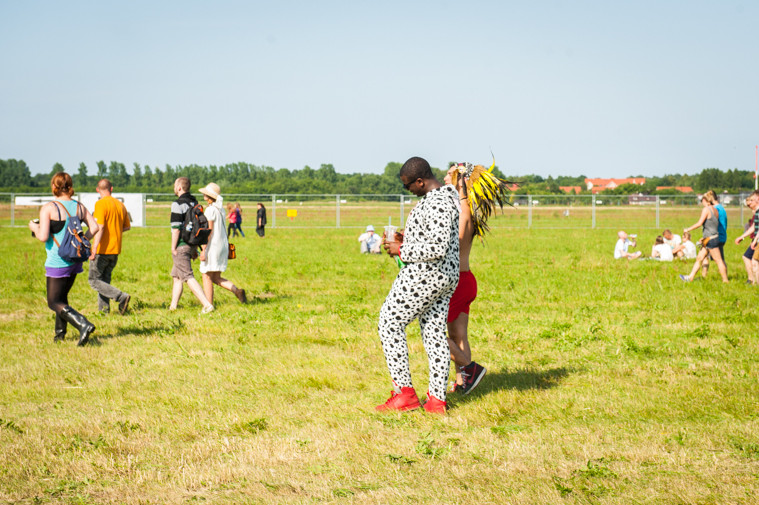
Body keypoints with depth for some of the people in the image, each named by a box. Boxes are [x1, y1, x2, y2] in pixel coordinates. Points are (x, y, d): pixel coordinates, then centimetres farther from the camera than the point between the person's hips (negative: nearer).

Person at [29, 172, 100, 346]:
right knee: (62, 296, 24)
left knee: (54, 303, 0)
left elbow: (43, 237, -18)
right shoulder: (79, 207, 3)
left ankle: (84, 325, -19)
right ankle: (60, 332, 30)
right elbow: (94, 227, 0)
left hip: (57, 263, -6)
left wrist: (34, 228, 2)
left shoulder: (48, 208, -13)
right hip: (75, 260, 6)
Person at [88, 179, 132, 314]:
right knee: (104, 280, 16)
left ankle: (122, 297, -16)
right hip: (115, 250, 7)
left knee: (94, 280, -1)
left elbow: (100, 227, -21)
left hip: (102, 249, -7)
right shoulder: (120, 205, 9)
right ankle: (104, 309, 11)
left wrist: (94, 250, -23)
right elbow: (127, 226, 17)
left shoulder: (101, 204, -13)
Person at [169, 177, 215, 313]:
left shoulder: (178, 204, -14)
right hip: (191, 245, 9)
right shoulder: (195, 203, 13)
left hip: (181, 246, -9)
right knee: (176, 276, 19)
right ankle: (173, 307, 22)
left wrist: (173, 248, -13)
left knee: (188, 277, -10)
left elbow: (176, 228, -19)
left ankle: (207, 305, -20)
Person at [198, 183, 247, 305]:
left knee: (207, 276, 0)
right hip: (223, 245, 9)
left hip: (212, 246, -9)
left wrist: (203, 250, -19)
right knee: (216, 278, 12)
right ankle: (236, 290, -5)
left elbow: (209, 231, -18)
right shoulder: (220, 209, 13)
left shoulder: (210, 210, -13)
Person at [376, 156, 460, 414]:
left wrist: (402, 251, -18)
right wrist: (408, 238, 16)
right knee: (434, 332, 11)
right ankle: (437, 400, 12)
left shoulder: (436, 204, -22)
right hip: (447, 277, 10)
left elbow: (438, 249, -28)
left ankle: (404, 393, -1)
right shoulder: (445, 194, 12)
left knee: (390, 324, 0)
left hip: (425, 275, -10)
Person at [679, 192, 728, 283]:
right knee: (699, 258, 10)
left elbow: (699, 223, -17)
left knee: (718, 260, -4)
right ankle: (691, 277, 13)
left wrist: (688, 229, -6)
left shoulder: (706, 209, -12)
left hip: (710, 239, -9)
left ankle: (725, 280, 0)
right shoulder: (715, 210, 13)